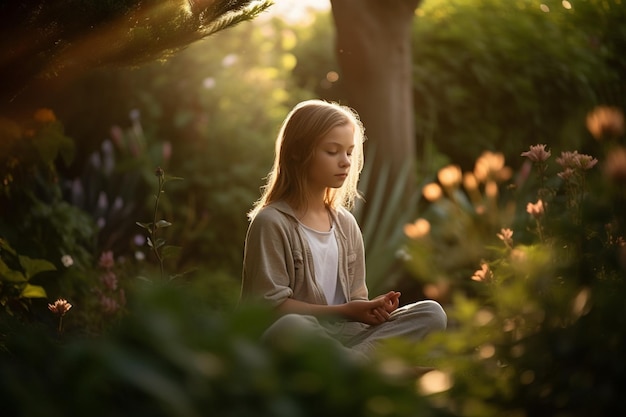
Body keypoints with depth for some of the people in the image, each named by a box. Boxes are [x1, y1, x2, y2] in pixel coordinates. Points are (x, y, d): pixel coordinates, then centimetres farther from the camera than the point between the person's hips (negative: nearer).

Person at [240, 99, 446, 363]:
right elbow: (272, 304, -11)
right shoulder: (271, 222, -5)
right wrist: (343, 311, -14)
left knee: (432, 313, -12)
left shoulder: (346, 223, 15)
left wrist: (372, 309, -8)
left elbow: (354, 297, 16)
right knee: (289, 328, -42)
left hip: (344, 332, 7)